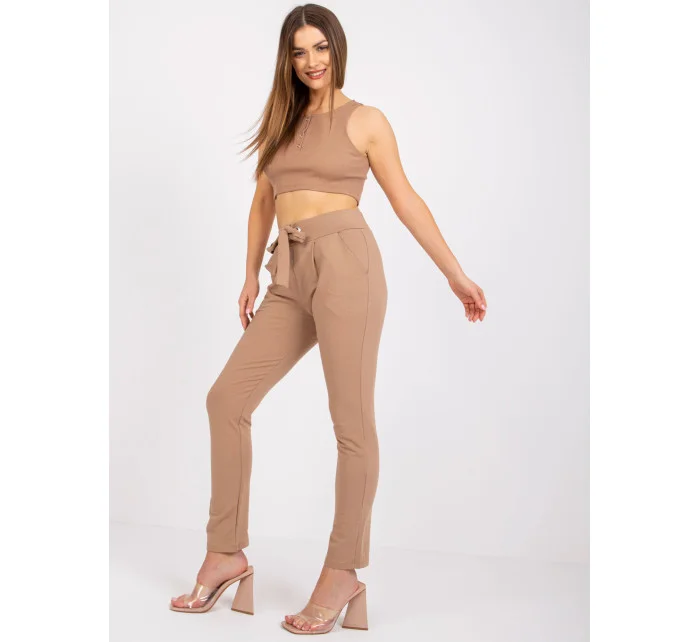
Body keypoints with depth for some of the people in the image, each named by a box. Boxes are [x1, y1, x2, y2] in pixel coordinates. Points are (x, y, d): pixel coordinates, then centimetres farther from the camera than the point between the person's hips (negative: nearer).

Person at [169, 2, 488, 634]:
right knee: (226, 398, -2)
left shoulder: (366, 121, 6)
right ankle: (226, 555, 8)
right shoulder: (280, 123, 20)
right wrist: (251, 275, 22)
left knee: (352, 420, -5)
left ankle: (344, 572, 5)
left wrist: (457, 275, 4)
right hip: (290, 278, 6)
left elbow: (407, 201, 6)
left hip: (346, 261, -5)